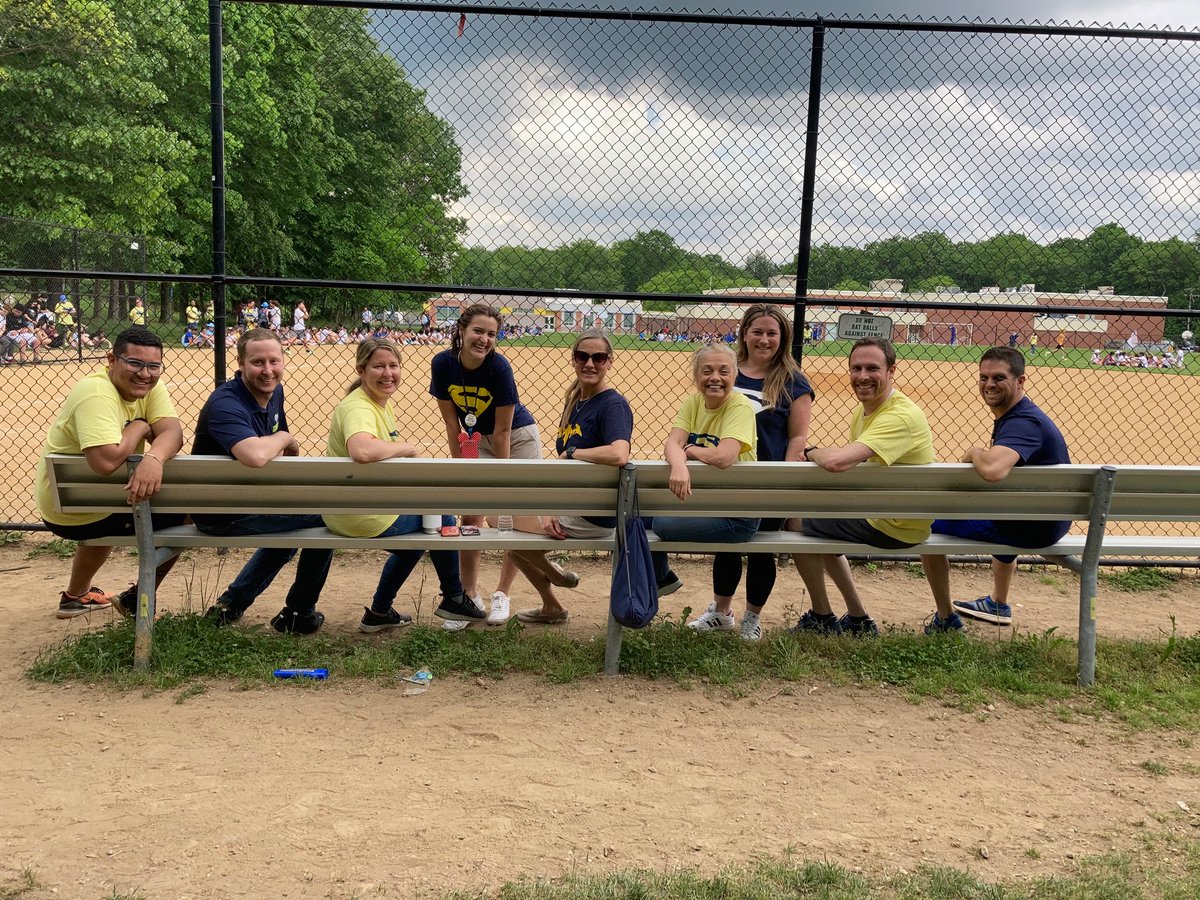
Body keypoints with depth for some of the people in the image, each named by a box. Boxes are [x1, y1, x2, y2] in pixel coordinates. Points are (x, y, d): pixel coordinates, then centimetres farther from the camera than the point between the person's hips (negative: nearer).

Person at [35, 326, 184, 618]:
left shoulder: (149, 386, -4)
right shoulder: (97, 394, -30)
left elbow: (173, 432, -20)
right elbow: (107, 460, -43)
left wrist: (153, 458, -42)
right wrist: (139, 427, -24)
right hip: (74, 511, -9)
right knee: (180, 514, -4)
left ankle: (76, 595, 56)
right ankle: (136, 602, 13)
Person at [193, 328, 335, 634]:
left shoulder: (274, 391, 2)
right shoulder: (226, 404, -27)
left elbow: (282, 448, 20)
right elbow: (254, 456, -46)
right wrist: (284, 438, -26)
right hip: (221, 514, -10)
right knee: (327, 515, -4)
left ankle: (230, 604, 32)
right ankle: (297, 614, 12)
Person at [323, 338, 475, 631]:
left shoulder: (381, 404, 8)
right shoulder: (359, 407, -24)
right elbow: (361, 451, -46)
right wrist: (405, 447, -29)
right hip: (363, 517, -10)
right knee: (442, 516, 10)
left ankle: (379, 614, 38)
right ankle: (453, 599, 28)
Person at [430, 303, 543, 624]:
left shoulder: (499, 367, -29)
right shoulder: (442, 364, -19)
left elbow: (502, 431, -24)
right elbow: (452, 424, -11)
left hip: (518, 438, -3)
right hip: (479, 440, 3)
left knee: (521, 519, 0)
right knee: (470, 516, -1)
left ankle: (502, 594, 13)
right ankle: (470, 594, 9)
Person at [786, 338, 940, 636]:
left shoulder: (900, 416, -28)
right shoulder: (864, 409, 5)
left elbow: (837, 461, -40)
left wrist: (812, 452, -19)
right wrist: (820, 456, -10)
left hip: (894, 526, -10)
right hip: (879, 511, 10)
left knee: (797, 522, -2)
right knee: (821, 531, 27)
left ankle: (822, 619, 11)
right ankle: (858, 620, 29)